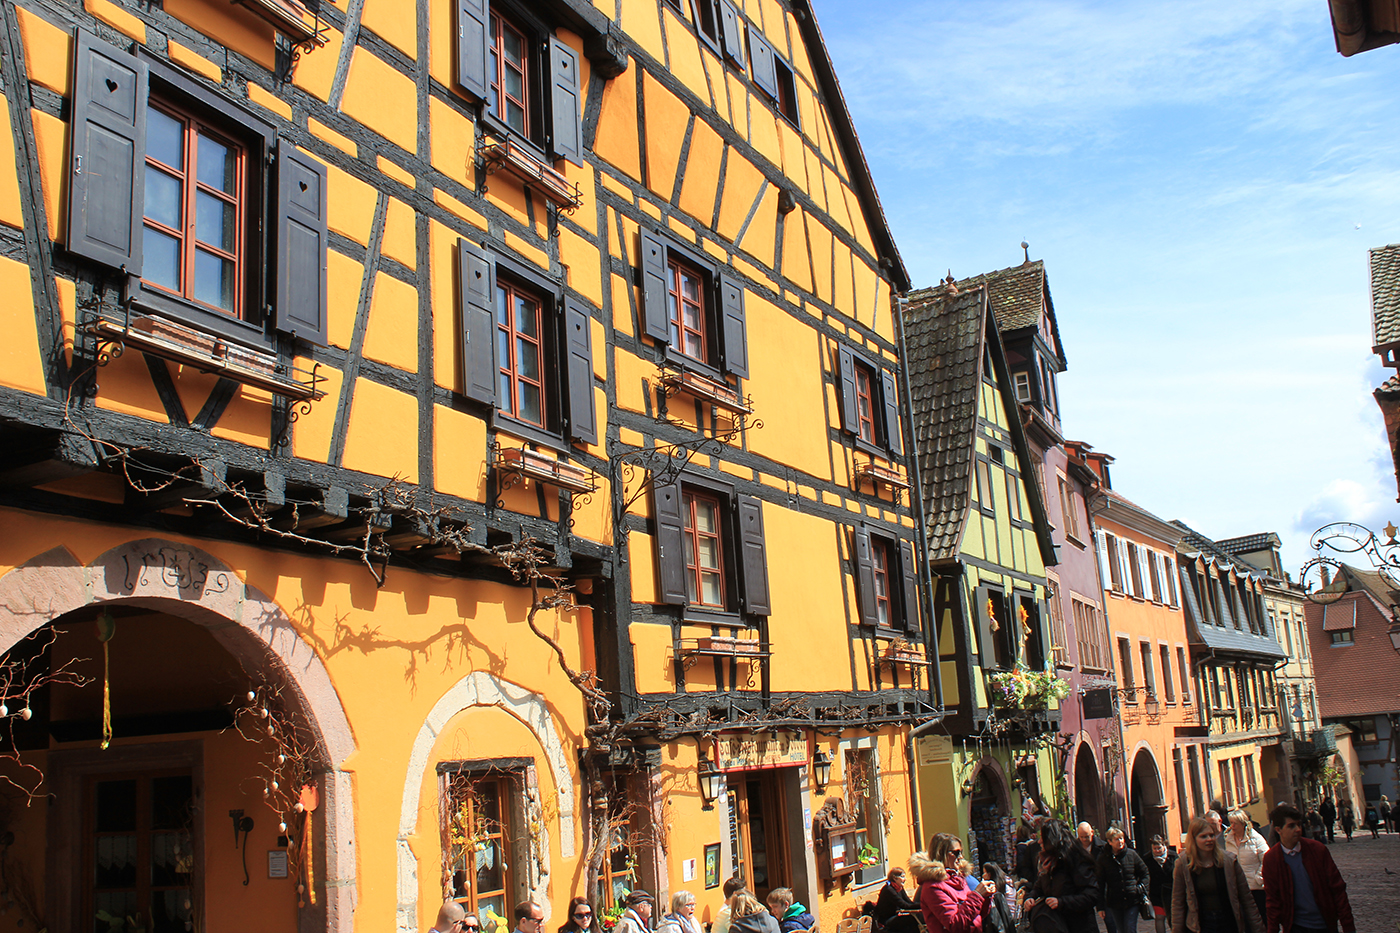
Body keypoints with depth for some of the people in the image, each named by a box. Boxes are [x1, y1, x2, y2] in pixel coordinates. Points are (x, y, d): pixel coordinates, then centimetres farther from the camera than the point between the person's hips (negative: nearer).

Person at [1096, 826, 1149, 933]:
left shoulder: (1131, 854, -1)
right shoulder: (1103, 858, -2)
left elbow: (1144, 872, 12)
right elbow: (1100, 883, 2)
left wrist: (1141, 888, -1)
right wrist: (1100, 907, 0)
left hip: (1132, 901, -1)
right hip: (1115, 903, 1)